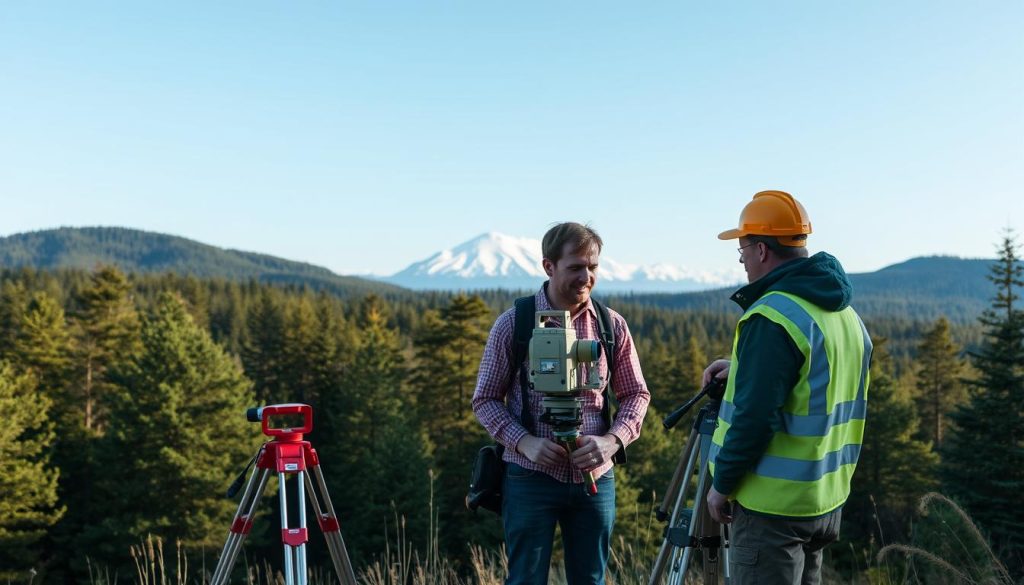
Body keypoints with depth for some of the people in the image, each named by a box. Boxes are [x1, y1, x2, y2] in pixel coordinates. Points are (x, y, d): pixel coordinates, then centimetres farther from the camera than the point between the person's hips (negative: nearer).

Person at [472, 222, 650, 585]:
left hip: (595, 477, 3)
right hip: (531, 476, -2)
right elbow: (486, 399, -1)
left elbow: (636, 394, 8)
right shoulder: (513, 324, -5)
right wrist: (525, 442, -17)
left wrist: (611, 440, -11)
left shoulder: (612, 325, 2)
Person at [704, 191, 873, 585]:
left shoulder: (773, 316, -20)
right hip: (827, 498, 9)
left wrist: (722, 483, -10)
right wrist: (745, 367, 17)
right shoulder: (846, 313, 8)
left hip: (773, 504, -9)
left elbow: (755, 417, -22)